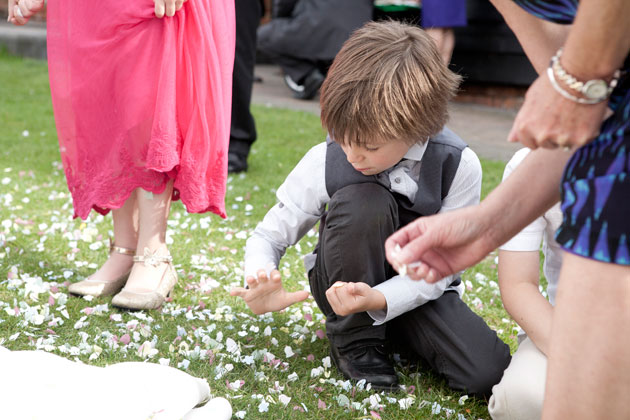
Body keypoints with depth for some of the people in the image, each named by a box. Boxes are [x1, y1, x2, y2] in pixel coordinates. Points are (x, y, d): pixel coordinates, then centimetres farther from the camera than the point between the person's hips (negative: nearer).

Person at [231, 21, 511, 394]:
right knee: (361, 201, -33)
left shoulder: (459, 166, -21)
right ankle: (355, 339, -12)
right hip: (347, 279, 0)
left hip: (417, 290, 0)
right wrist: (262, 282, -31)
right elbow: (270, 235, -8)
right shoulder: (327, 160, -19)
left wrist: (377, 300, -35)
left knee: (488, 373, -25)